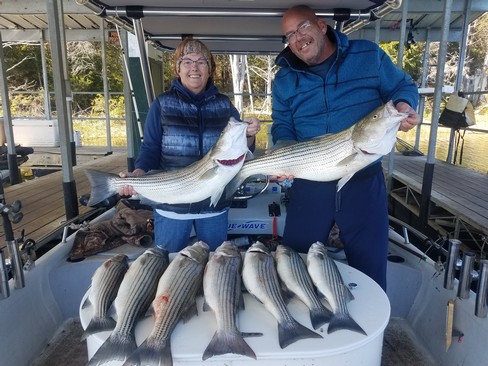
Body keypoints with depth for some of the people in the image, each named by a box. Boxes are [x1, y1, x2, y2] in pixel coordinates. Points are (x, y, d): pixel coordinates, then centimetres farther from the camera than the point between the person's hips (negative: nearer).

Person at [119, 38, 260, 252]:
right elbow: (150, 149, -2)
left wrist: (249, 135, -15)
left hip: (214, 204, 2)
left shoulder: (224, 105, 3)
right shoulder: (162, 104, -2)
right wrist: (138, 174, -21)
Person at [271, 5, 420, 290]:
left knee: (370, 270, 11)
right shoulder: (284, 80, 5)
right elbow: (282, 127, 7)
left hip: (364, 183, -1)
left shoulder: (369, 56, 1)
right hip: (309, 187, 2)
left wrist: (403, 105, -15)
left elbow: (403, 86, 8)